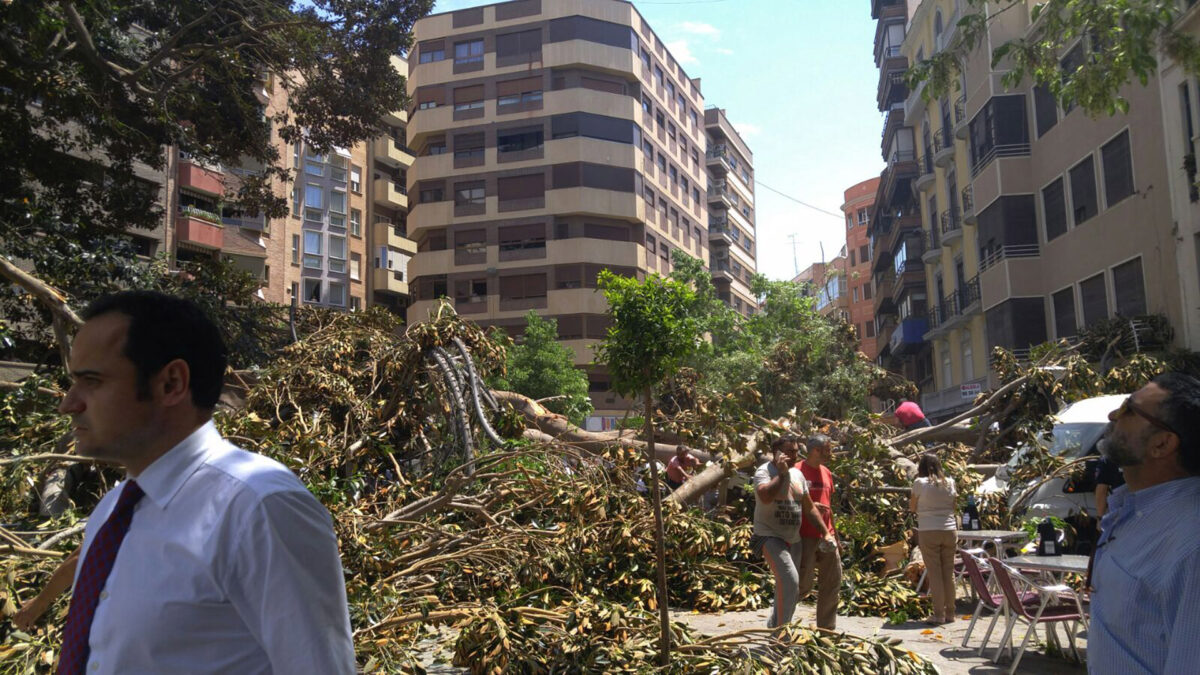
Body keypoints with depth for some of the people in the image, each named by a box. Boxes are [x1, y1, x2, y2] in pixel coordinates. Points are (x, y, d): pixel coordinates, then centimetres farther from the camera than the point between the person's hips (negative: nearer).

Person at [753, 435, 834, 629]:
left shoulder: (797, 474, 11)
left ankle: (773, 627, 28)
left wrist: (826, 533, 10)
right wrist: (781, 473, -24)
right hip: (769, 536, -8)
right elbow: (765, 497, -32)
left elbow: (809, 508, 16)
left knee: (789, 587, 12)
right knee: (789, 580, -24)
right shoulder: (764, 472, -11)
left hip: (793, 539, 8)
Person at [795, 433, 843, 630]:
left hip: (827, 537, 8)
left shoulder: (827, 473, 14)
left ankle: (827, 628, 23)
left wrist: (836, 537, 21)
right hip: (806, 538, -8)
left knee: (832, 583, 11)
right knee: (803, 584, -8)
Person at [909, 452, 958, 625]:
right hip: (949, 531, 3)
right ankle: (950, 612, 17)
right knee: (948, 572, 11)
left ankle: (939, 614, 1)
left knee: (934, 573, 1)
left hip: (928, 532, -3)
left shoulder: (920, 483, -5)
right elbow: (953, 507, 12)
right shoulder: (949, 483, 5)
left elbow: (912, 507, 4)